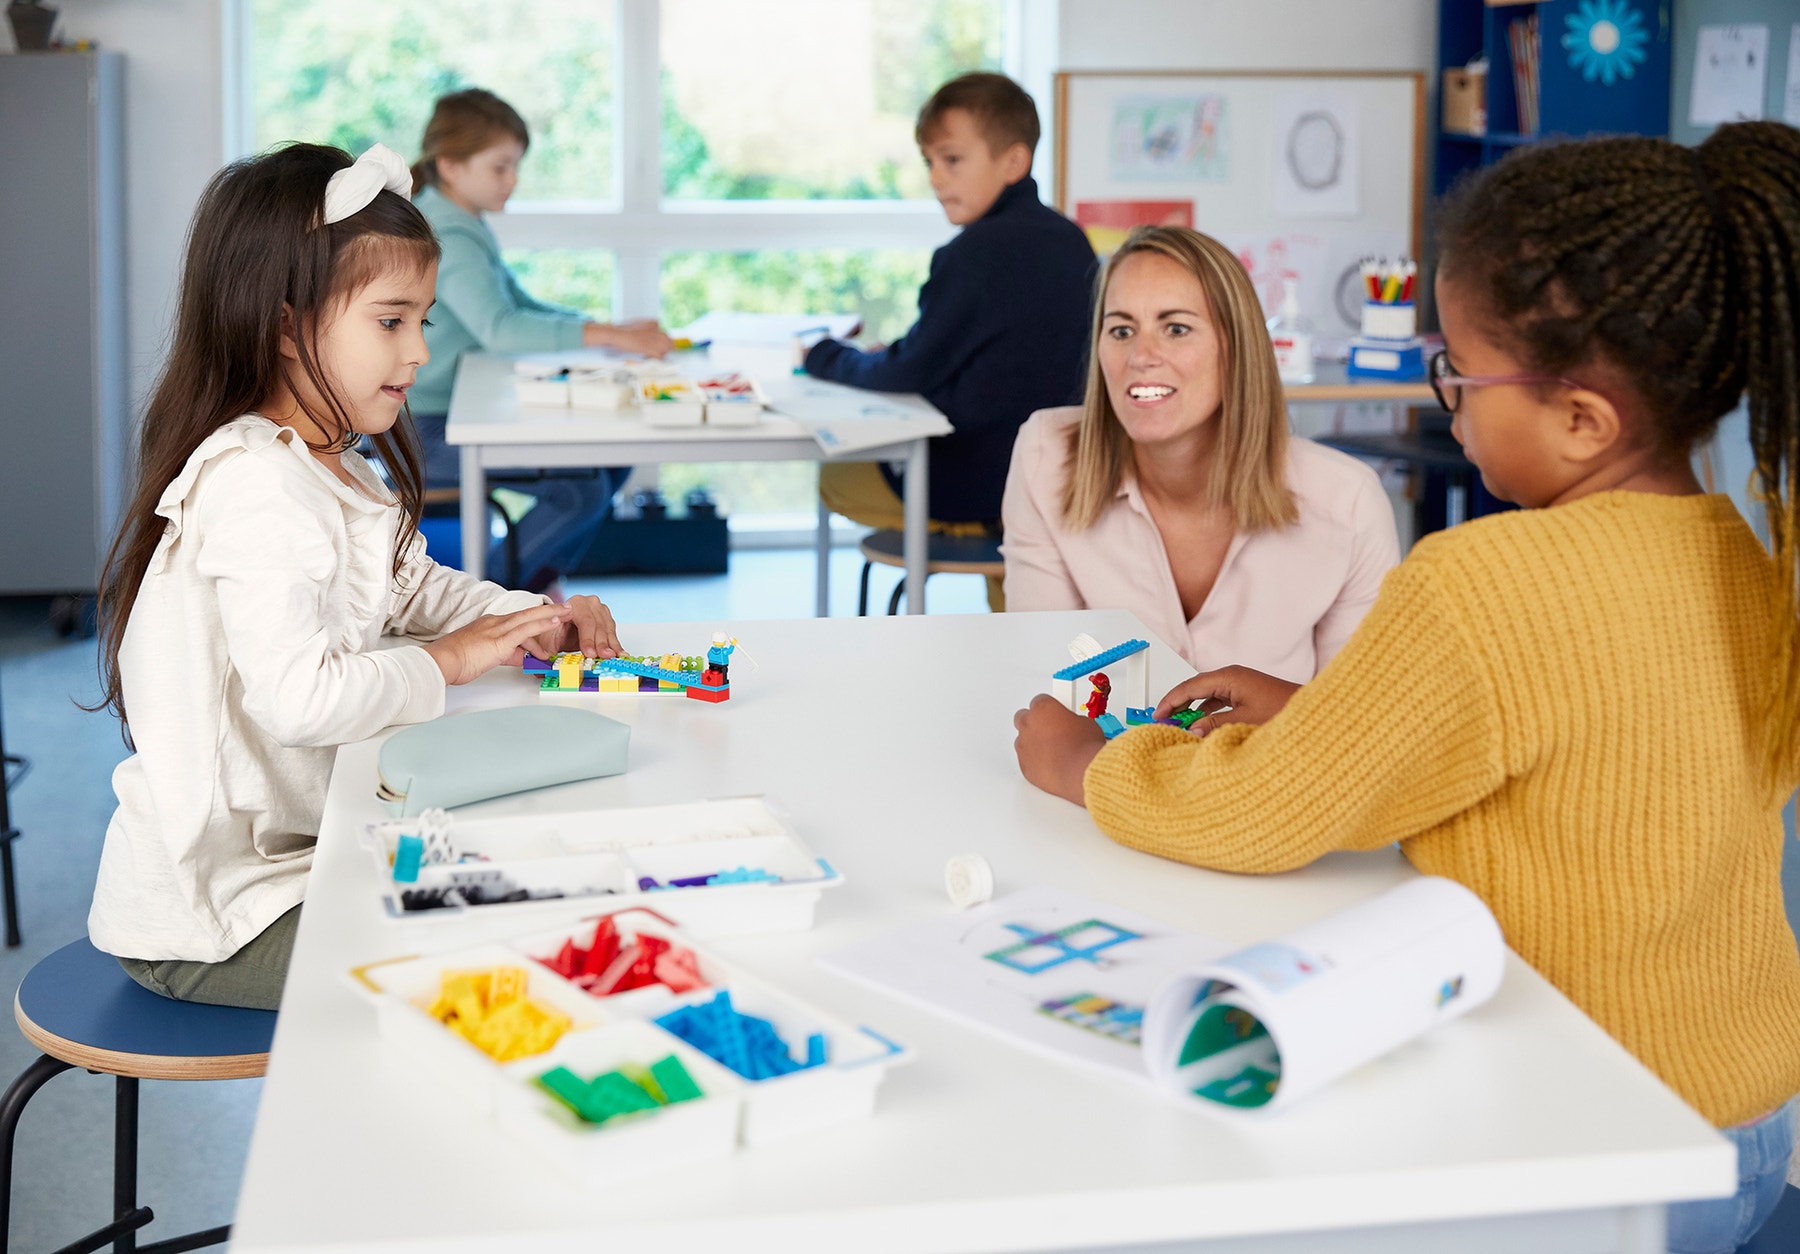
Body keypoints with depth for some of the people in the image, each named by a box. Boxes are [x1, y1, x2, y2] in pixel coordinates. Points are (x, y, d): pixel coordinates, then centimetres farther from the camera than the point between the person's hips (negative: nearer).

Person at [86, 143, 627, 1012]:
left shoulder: (338, 473, 11)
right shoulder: (253, 484, -23)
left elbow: (416, 588, 24)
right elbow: (301, 698, -33)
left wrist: (534, 621, 5)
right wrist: (446, 662, -16)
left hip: (293, 852, 10)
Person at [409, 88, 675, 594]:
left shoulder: (463, 226, 13)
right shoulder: (447, 238, -21)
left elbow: (522, 305, 16)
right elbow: (498, 327, -37)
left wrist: (611, 328, 0)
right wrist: (609, 338, -41)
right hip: (427, 432, -10)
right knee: (582, 490, -19)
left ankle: (539, 582, 18)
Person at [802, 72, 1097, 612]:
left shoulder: (976, 252, -19)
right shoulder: (1068, 239, 5)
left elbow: (905, 377, -15)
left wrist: (825, 356, 2)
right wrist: (892, 352, 13)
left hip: (973, 486, -8)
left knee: (835, 476, 13)